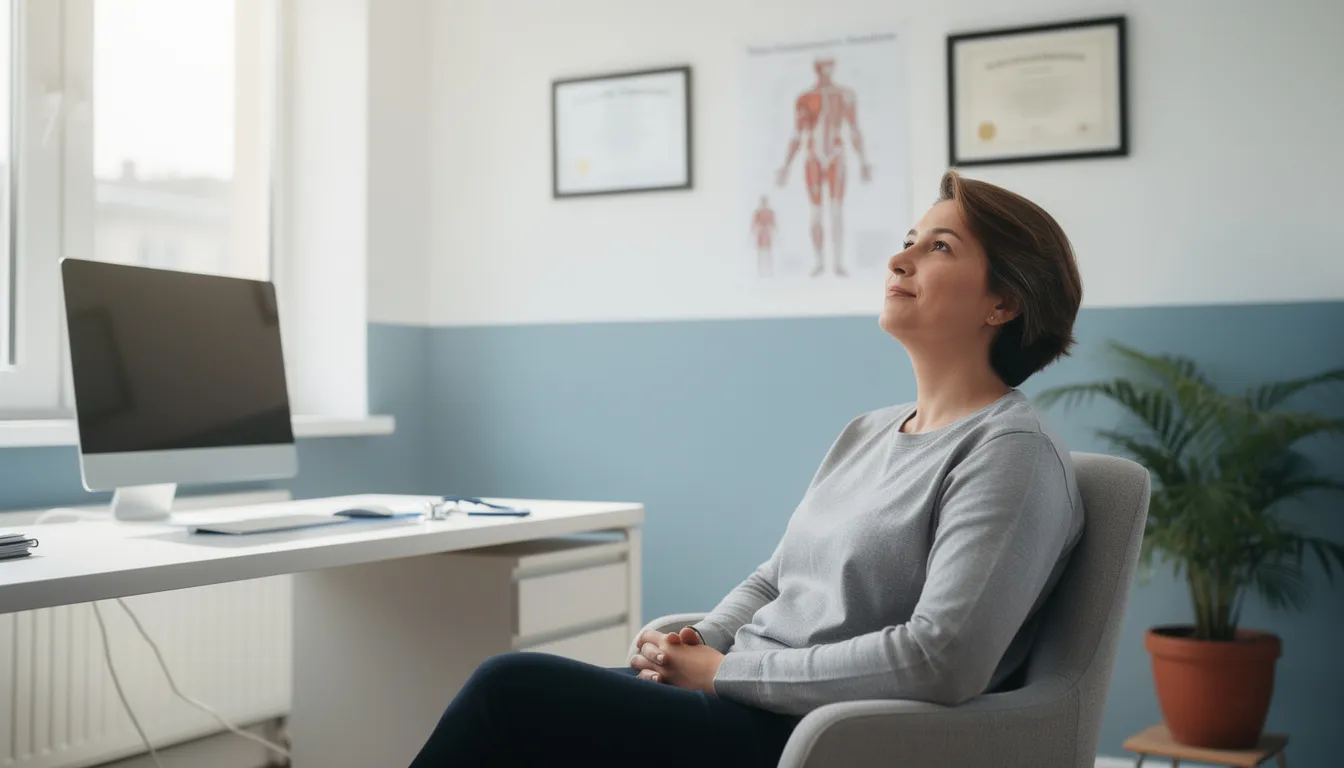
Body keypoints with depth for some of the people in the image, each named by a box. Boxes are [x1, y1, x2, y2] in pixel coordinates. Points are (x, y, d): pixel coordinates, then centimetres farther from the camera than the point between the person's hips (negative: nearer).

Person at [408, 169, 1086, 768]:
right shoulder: (869, 432, 18)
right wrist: (697, 645, 0)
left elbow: (942, 662, -20)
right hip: (749, 701, 8)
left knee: (512, 689, -18)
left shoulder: (1013, 454, -9)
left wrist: (726, 671, -14)